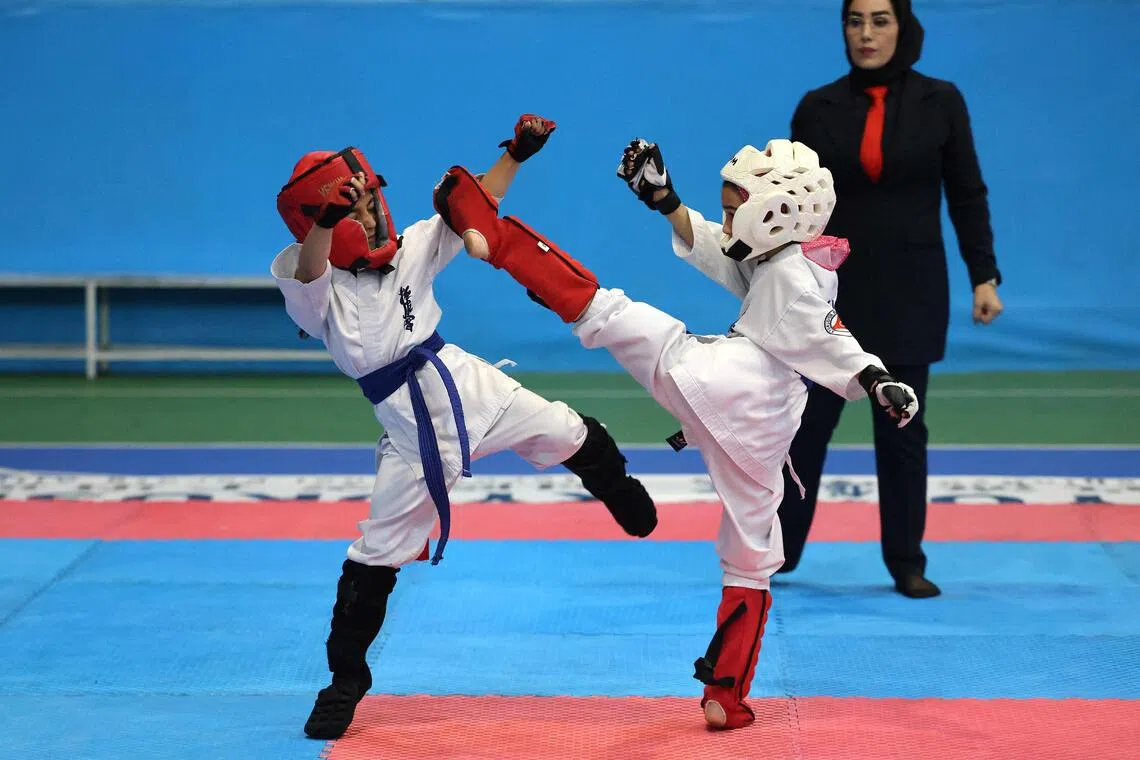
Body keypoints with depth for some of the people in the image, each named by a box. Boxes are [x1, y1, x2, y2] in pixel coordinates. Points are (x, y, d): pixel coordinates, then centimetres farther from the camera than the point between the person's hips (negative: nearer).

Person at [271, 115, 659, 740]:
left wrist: (516, 154, -6)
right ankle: (345, 678, 16)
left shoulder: (410, 249, 2)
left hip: (469, 384, 4)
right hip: (412, 429, -4)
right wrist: (326, 220, -53)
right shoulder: (314, 287, -11)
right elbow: (308, 269, -34)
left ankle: (625, 499, 49)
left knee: (575, 438, 13)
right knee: (376, 555, 0)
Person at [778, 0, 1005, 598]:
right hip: (835, 283, 0)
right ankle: (777, 549, 17)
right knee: (812, 418, 4)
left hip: (910, 286, 0)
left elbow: (967, 196, 1)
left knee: (901, 427, 6)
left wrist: (984, 275, -5)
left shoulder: (940, 102, -2)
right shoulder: (819, 107, -1)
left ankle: (907, 563, 17)